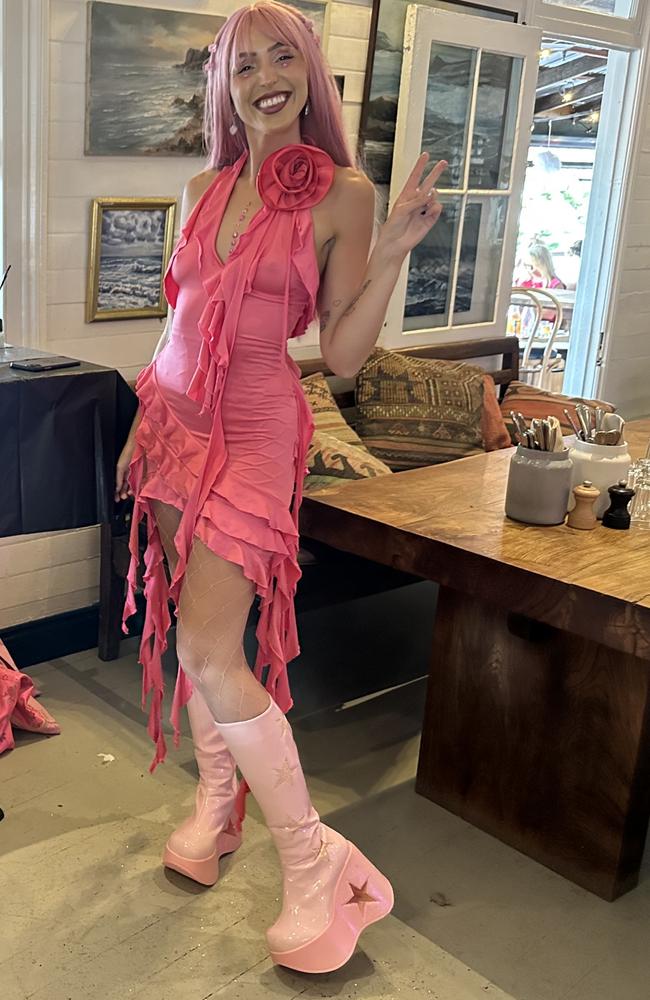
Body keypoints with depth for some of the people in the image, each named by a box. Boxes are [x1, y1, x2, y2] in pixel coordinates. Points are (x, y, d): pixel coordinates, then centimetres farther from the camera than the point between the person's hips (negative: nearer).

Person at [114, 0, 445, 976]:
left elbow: (342, 354, -6)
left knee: (211, 651, -14)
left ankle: (313, 861, 1)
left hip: (254, 431, -6)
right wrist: (143, 421, 20)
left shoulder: (344, 194, -4)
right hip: (175, 419, 6)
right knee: (193, 628, 11)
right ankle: (218, 802, 32)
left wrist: (394, 251, -16)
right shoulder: (203, 190, 10)